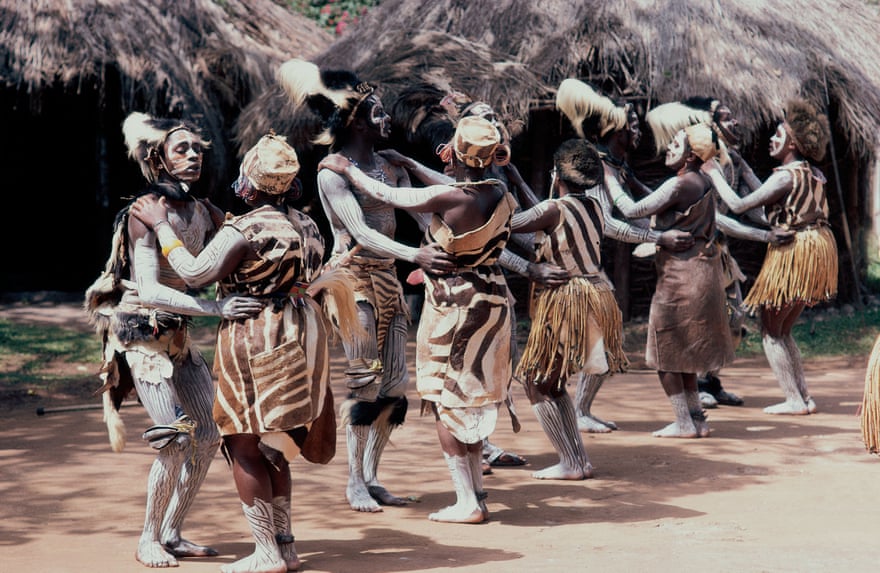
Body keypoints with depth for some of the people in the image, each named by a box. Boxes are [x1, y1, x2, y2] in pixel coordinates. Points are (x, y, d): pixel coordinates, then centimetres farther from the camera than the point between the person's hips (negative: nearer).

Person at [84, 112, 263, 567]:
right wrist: (217, 308, -33)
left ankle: (172, 534, 17)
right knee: (176, 438, -13)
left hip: (178, 335, 7)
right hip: (142, 334, -7)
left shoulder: (204, 213, 3)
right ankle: (148, 541, 4)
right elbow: (149, 291, -25)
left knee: (210, 435, 5)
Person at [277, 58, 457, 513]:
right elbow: (361, 233, -21)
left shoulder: (389, 166, 12)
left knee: (395, 382, 3)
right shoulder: (333, 172, -10)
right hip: (352, 281, -7)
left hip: (387, 281, 7)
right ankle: (355, 482, 0)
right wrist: (415, 255, -33)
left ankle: (372, 477, 11)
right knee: (365, 378, -9)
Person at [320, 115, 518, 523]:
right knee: (470, 401, 18)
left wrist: (347, 168, 7)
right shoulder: (501, 196, -1)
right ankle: (476, 492, 22)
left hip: (455, 306, -7)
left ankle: (468, 502, 2)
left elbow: (386, 195, -9)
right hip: (492, 301, 7)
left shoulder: (449, 198, -21)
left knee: (446, 402, 2)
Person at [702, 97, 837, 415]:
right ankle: (804, 396, 16)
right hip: (818, 246, 9)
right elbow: (766, 197, 20)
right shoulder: (815, 175, 11)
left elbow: (738, 204, -18)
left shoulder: (786, 175, -16)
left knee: (770, 331, 1)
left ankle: (794, 400, 0)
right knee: (783, 331, 18)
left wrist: (714, 173, -6)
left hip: (793, 251, -9)